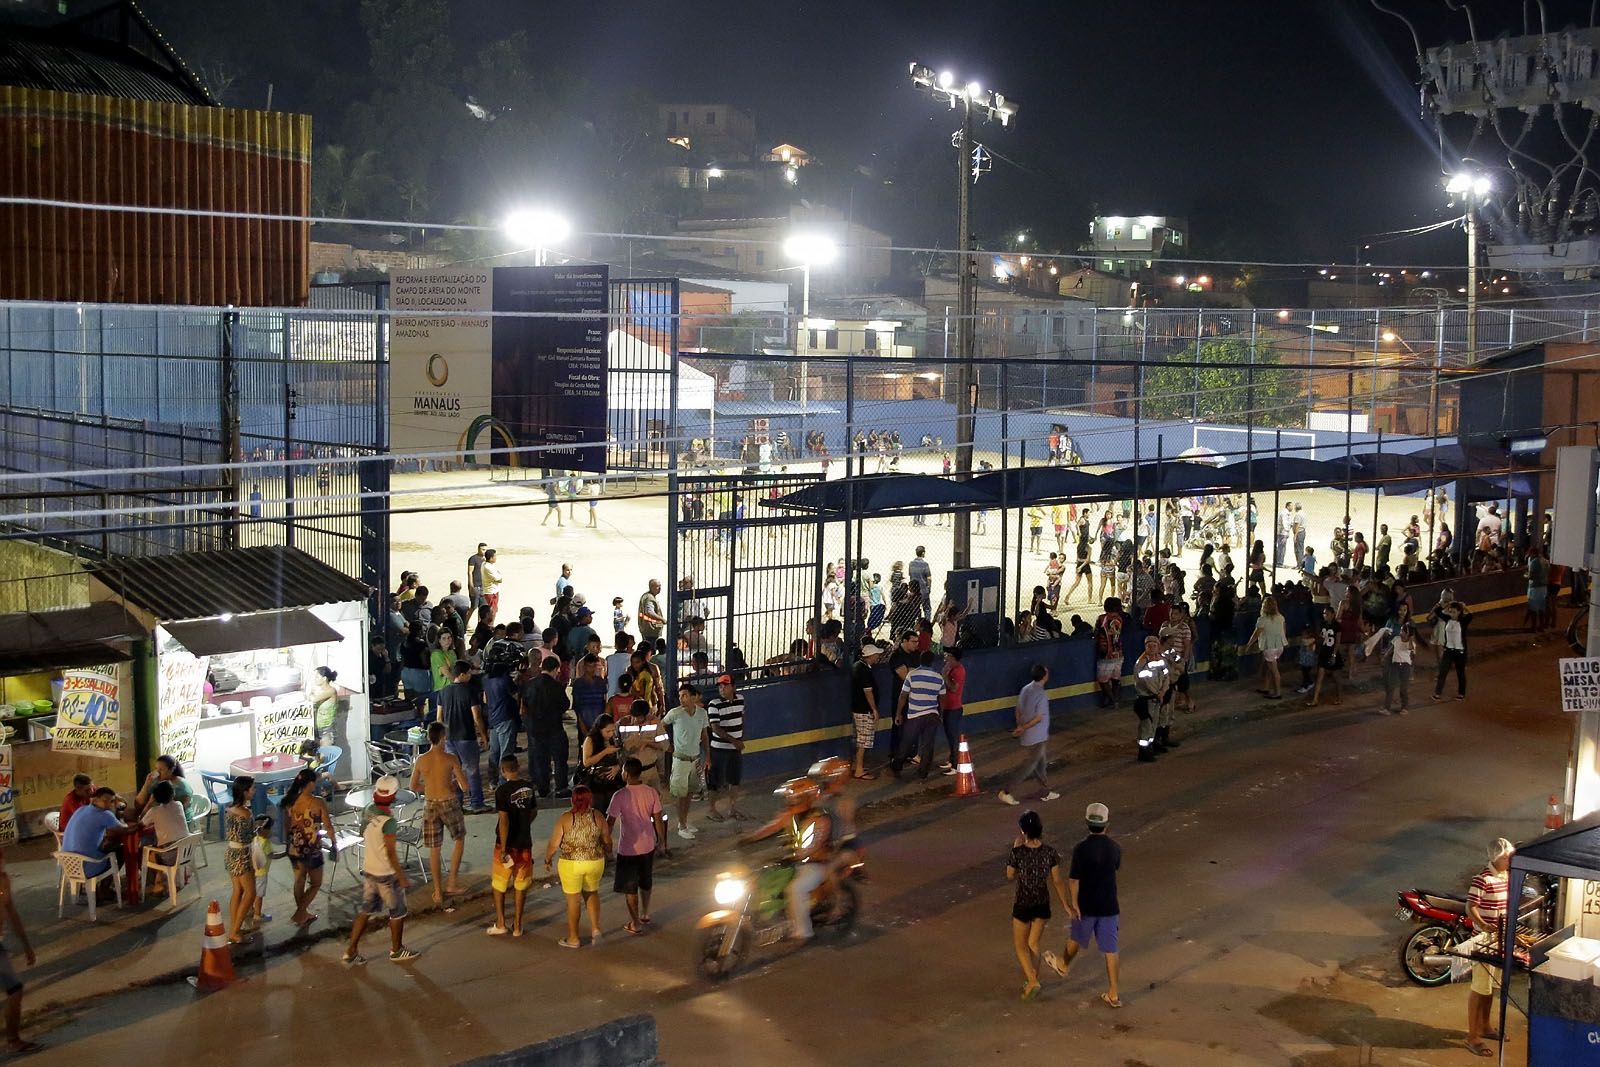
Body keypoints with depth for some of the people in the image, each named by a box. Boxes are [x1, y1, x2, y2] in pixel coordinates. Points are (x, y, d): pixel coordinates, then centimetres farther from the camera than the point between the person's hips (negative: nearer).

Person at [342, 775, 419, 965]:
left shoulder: (367, 811, -5)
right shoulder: (388, 822, -27)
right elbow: (391, 853, -24)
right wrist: (402, 877, -16)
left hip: (368, 869, 7)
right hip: (386, 873, -7)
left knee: (365, 910, 17)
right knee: (397, 912, 13)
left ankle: (351, 951, 17)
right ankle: (396, 951, 27)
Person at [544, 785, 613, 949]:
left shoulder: (566, 818, -13)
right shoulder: (597, 816, -5)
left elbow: (554, 844, -9)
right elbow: (607, 842, 4)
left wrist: (547, 860, 8)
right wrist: (606, 855, 23)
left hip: (571, 864, -3)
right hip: (595, 862, 3)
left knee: (573, 899, 10)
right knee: (592, 893, 25)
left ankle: (573, 938, 20)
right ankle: (595, 928, 14)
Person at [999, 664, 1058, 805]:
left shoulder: (1025, 689, 2)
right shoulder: (1042, 694, -21)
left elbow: (1018, 711, 9)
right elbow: (1039, 718, -22)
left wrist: (1020, 727, 15)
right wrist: (1023, 728, -14)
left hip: (1026, 735, 8)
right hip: (1036, 737, -8)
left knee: (1041, 763, 20)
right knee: (1028, 766, 0)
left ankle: (1045, 792, 29)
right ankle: (1007, 792, -1)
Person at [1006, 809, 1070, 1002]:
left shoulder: (1018, 853, -21)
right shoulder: (1050, 853, -13)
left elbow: (1010, 877, -4)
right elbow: (1056, 881, -5)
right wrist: (1066, 904, 8)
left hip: (1023, 905, -3)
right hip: (1043, 905, 3)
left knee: (1020, 946, 14)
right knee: (1033, 944, 21)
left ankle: (1032, 981, -1)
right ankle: (1032, 981, 29)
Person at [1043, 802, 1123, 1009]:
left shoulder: (1081, 848, -18)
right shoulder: (1115, 848, -7)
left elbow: (1073, 880, -19)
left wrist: (1073, 904, -10)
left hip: (1086, 906, -2)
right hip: (1109, 906, 2)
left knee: (1076, 938, 23)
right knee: (1110, 949, 6)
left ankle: (1063, 965, 51)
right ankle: (1113, 994, 8)